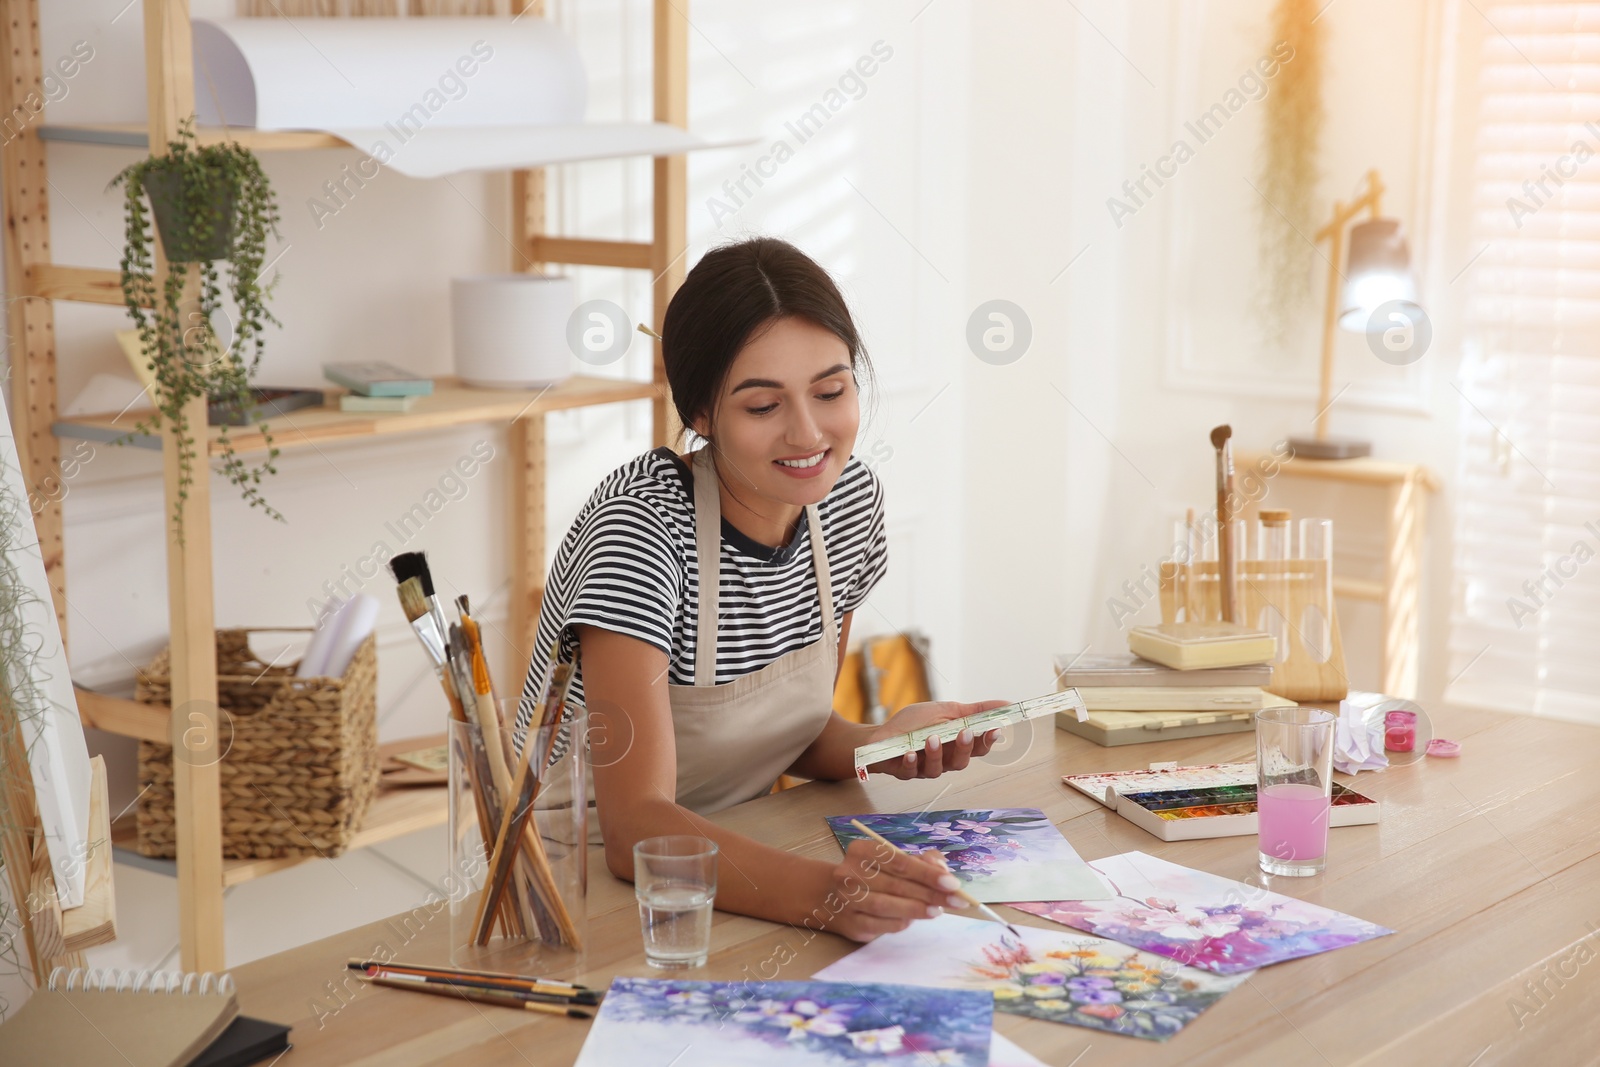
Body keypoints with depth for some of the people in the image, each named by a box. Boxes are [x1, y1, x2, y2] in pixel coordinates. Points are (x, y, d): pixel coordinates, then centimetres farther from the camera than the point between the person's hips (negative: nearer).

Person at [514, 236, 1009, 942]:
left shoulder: (850, 499, -3)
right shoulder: (641, 527, -23)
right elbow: (633, 829, -29)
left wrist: (882, 745, -11)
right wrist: (825, 891, -44)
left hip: (726, 870, 6)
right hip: (579, 884, -6)